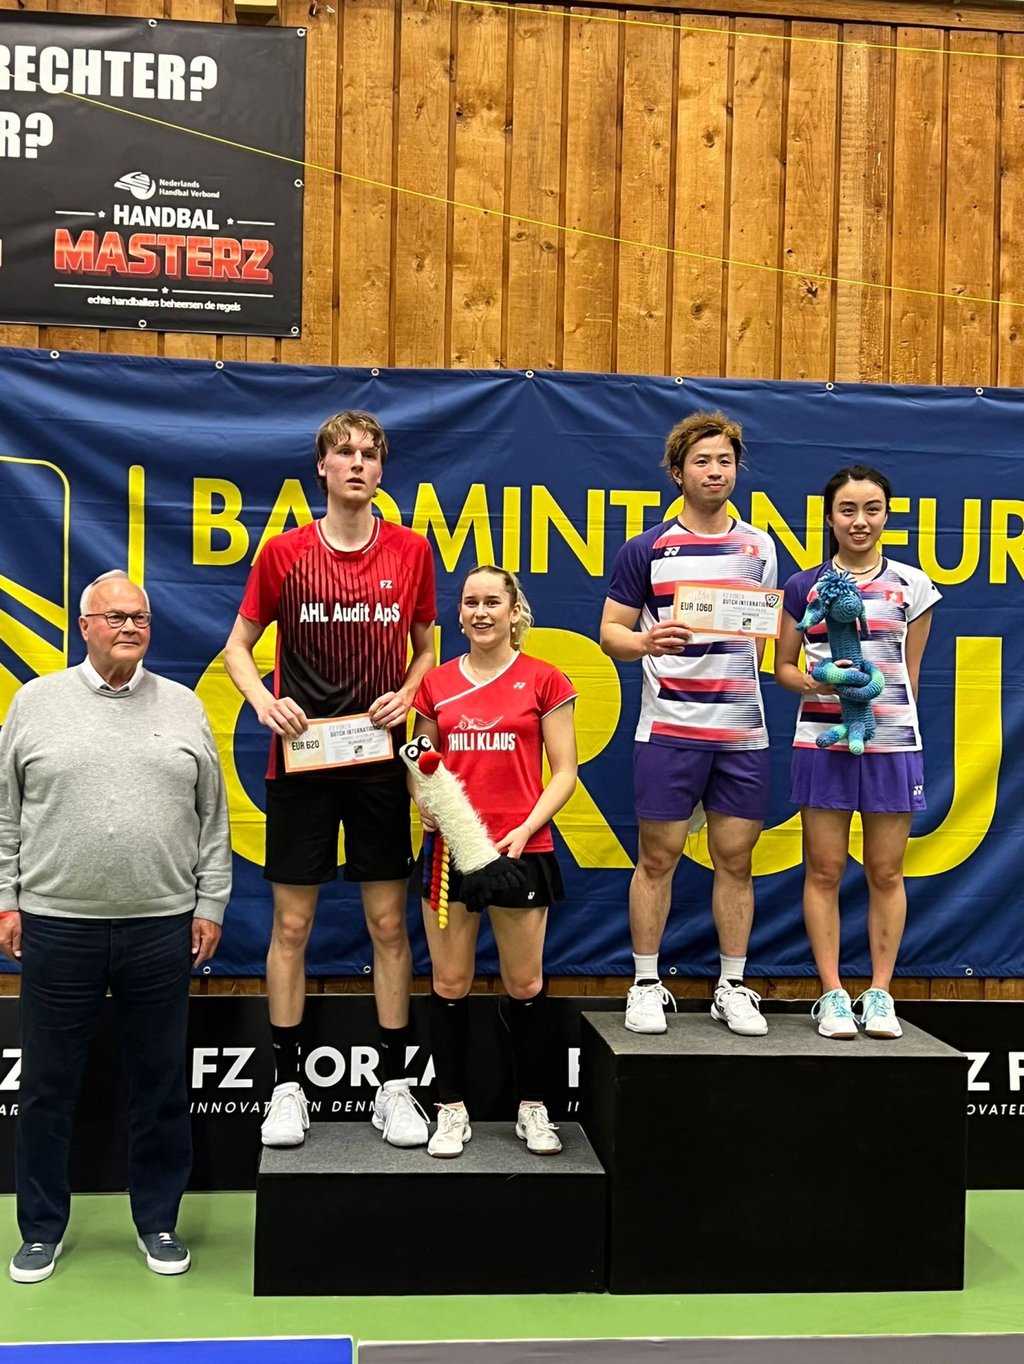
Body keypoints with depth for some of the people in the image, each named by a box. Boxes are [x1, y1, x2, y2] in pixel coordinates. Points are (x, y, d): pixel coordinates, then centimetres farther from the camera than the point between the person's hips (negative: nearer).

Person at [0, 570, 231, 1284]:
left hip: (162, 929, 1)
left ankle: (158, 1221, 25)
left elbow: (213, 819, 7)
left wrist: (211, 904, 3)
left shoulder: (184, 707, 6)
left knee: (161, 1085, 10)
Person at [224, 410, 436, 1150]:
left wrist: (407, 694, -8)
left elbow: (427, 645, 12)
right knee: (292, 924, 5)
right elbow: (238, 644, 6)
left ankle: (395, 1085, 17)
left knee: (389, 922, 5)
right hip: (300, 760, -1)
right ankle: (288, 1084, 18)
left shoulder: (411, 551, 2)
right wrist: (263, 699, -12)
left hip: (379, 760, 1)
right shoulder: (285, 552, -1)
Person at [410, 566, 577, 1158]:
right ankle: (452, 1111, 18)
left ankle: (534, 1109, 21)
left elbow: (564, 772, 0)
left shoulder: (543, 680, 0)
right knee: (449, 985, 6)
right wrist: (425, 800, -5)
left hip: (521, 851, -2)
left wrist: (525, 829, -13)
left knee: (525, 985, 6)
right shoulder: (436, 683, 9)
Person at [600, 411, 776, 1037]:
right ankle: (647, 984, 13)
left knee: (736, 859, 7)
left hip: (743, 731, 3)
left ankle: (733, 988, 18)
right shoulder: (647, 549, 2)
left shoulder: (760, 547, 12)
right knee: (659, 857, 1)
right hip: (668, 728, -3)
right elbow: (610, 632, 1)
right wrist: (646, 642, -20)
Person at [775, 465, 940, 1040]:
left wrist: (887, 708, 6)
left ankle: (881, 993, 14)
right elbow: (783, 667, 8)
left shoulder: (912, 586, 6)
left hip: (892, 743, 0)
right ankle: (833, 994, 10)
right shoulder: (804, 587, 5)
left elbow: (910, 672, 12)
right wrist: (816, 683, -11)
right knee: (825, 871, 2)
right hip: (823, 742, 0)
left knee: (886, 872, 5)